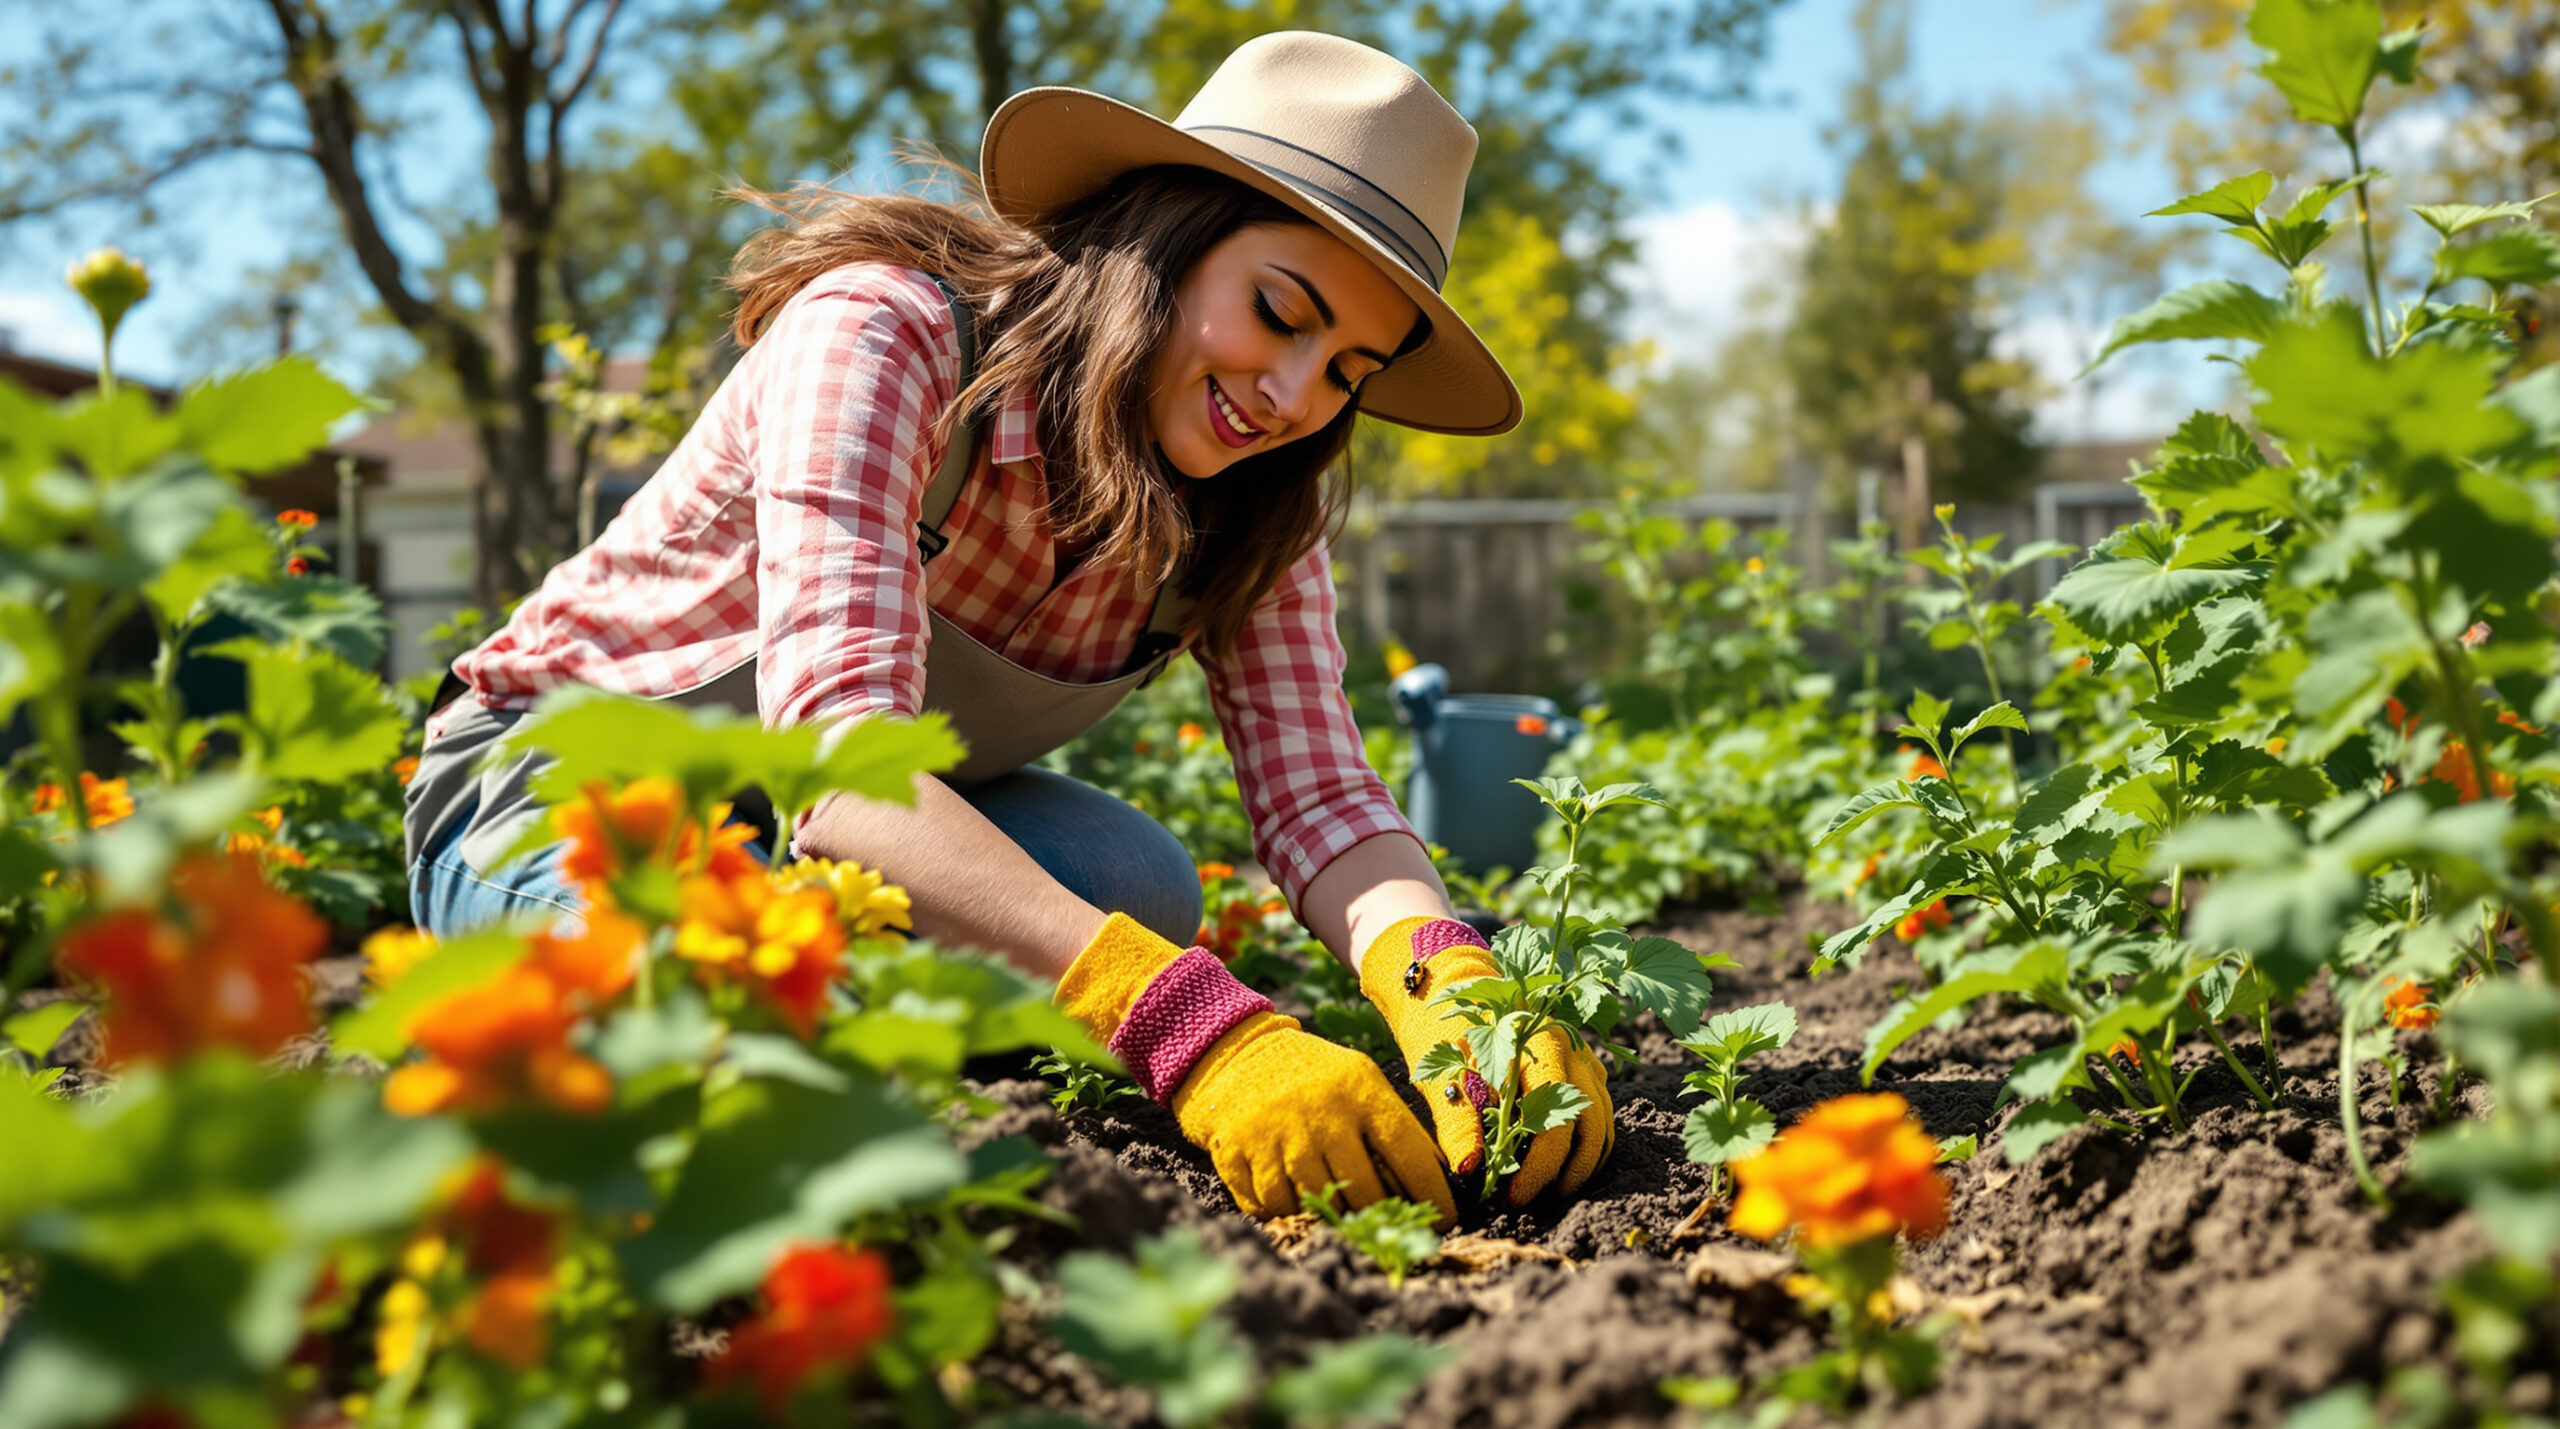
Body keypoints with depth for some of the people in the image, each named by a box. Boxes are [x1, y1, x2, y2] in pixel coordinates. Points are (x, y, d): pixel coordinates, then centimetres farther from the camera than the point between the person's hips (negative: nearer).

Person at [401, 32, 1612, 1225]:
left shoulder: (1248, 509, -10)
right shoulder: (884, 334, -30)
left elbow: (1319, 794, -19)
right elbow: (835, 751, -42)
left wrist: (1447, 988, -43)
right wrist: (1195, 1026, -54)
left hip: (878, 823, 5)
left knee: (1135, 887, -26)